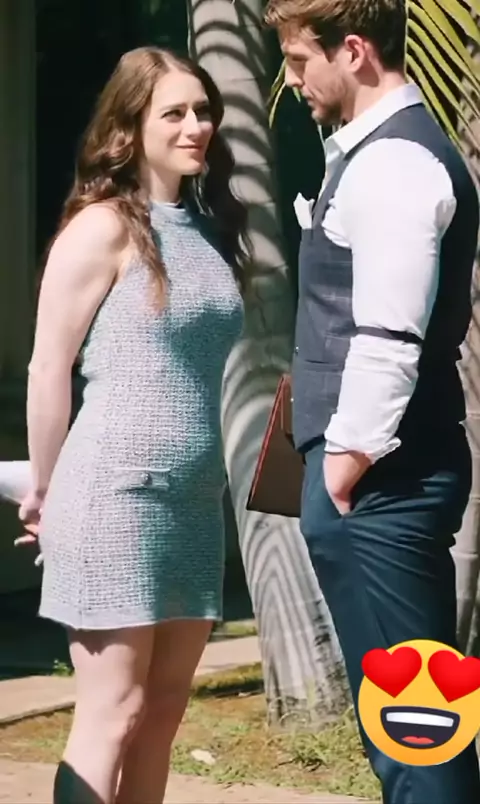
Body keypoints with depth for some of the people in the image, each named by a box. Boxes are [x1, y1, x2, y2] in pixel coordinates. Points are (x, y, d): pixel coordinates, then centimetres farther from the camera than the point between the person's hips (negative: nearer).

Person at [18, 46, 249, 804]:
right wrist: (44, 492, 1)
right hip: (117, 494, -7)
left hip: (194, 497, 7)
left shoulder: (209, 227, 12)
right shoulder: (103, 228, -9)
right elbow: (49, 369, -7)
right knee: (111, 713, -5)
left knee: (163, 709, 9)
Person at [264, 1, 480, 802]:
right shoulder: (377, 151, 17)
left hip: (375, 479, -10)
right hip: (382, 473, 10)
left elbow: (388, 340, -23)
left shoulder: (392, 163, -15)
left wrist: (346, 463, -16)